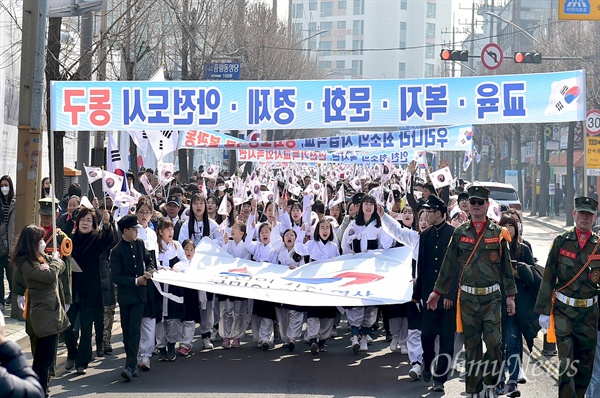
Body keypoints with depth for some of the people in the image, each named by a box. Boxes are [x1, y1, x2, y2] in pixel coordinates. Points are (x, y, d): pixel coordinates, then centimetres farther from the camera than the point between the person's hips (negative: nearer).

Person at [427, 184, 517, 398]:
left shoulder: (498, 233, 3)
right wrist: (437, 291, 12)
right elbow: (449, 264, 11)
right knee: (471, 347, 6)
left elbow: (506, 266, 6)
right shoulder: (460, 233, 6)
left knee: (494, 344, -9)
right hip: (468, 298, 1)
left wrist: (510, 295, 3)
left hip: (491, 297, -1)